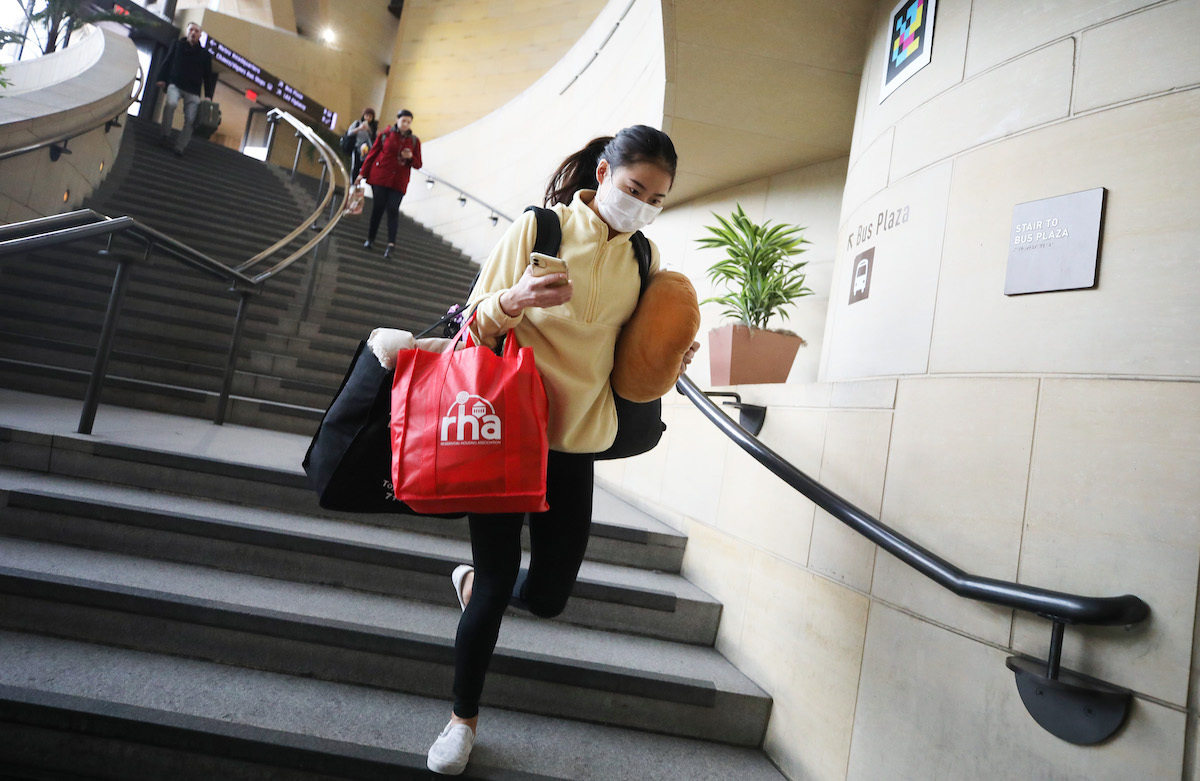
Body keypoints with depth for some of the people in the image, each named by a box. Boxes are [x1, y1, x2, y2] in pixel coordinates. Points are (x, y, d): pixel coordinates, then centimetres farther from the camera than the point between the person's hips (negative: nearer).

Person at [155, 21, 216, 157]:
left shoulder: (205, 54, 11)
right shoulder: (177, 45, 12)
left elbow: (208, 76, 11)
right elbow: (167, 63, 11)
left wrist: (208, 96, 1)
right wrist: (162, 79, -2)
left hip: (193, 91, 1)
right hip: (175, 84, -1)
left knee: (190, 119, -10)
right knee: (171, 103, -30)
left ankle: (180, 147, -2)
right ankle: (166, 135, -16)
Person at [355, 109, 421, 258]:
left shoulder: (414, 141, 7)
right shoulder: (385, 134, 3)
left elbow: (418, 165, 9)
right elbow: (372, 154, 7)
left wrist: (410, 157, -13)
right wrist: (363, 173, 5)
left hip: (399, 182, 0)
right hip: (380, 177, 0)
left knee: (393, 209, -9)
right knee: (378, 207, 1)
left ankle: (391, 243, -12)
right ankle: (370, 238, 14)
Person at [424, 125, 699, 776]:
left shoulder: (644, 258, 7)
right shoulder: (539, 227, -5)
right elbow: (479, 325, -4)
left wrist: (667, 363, -5)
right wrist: (514, 300, -25)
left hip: (575, 441, 4)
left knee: (548, 596, 6)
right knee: (497, 586, 1)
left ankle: (476, 581, 42)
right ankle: (463, 718, 28)